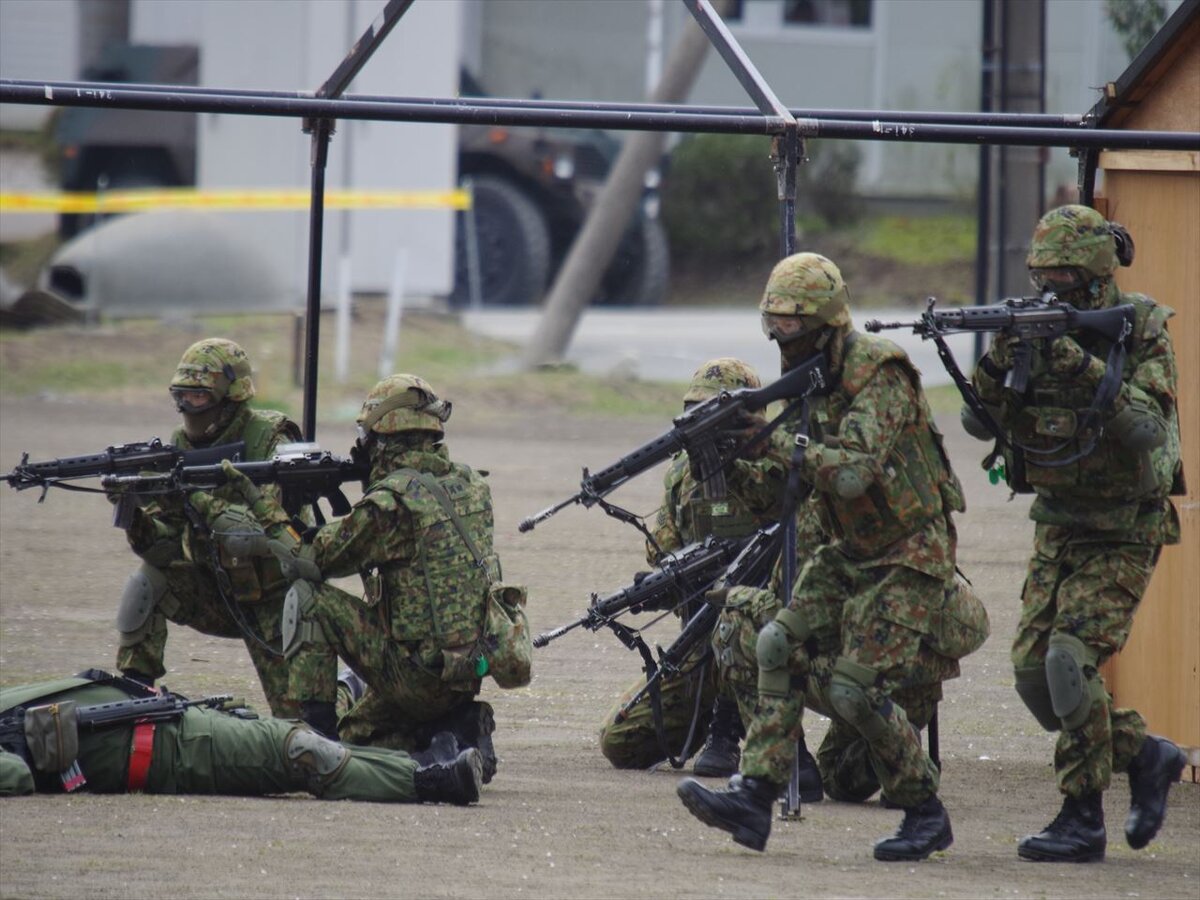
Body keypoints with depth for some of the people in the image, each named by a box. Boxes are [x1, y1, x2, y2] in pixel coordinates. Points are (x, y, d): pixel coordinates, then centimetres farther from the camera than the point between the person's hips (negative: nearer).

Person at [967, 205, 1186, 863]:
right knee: (1033, 672, 1)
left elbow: (1146, 433, -25)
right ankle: (1145, 757, 21)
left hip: (1123, 534, -6)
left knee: (1070, 659, -20)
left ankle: (1083, 819, -11)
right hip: (1057, 529, 6)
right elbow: (981, 423, -7)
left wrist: (1090, 373, -35)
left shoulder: (1142, 333, -13)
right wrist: (997, 363, -26)